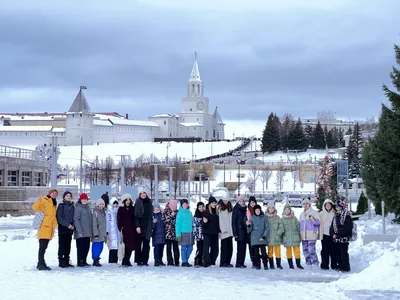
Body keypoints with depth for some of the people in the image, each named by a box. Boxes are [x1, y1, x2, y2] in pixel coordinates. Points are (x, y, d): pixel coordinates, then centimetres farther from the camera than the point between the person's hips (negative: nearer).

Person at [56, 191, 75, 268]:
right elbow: (59, 217, -8)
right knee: (62, 246, -5)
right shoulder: (61, 206, -1)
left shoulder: (72, 206, 14)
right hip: (62, 228, -5)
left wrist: (73, 225, -2)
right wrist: (67, 224, -15)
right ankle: (61, 262, -3)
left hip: (70, 229, 5)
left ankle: (66, 261, 10)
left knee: (68, 246, 7)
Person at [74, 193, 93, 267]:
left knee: (87, 247, 9)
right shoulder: (78, 208, -7)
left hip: (88, 233, 7)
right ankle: (80, 262, 2)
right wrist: (79, 231, -18)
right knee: (81, 247, -4)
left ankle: (84, 261, 17)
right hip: (81, 233, -7)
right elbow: (76, 220, -13)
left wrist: (91, 230, 14)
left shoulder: (88, 208, 15)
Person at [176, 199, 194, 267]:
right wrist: (178, 234, -13)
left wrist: (193, 232, 11)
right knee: (184, 248, -3)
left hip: (190, 233, 6)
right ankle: (184, 262, 5)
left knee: (190, 248, 7)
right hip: (183, 233, -6)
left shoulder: (190, 213, 12)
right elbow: (178, 224, -7)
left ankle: (186, 260, 20)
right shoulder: (180, 213, -5)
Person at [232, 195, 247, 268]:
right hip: (239, 231, -6)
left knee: (243, 248, 6)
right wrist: (235, 233, -13)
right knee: (240, 248, -8)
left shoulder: (245, 209, 14)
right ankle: (238, 264, -4)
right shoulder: (236, 210, -4)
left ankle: (241, 263, 10)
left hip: (244, 231, 6)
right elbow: (233, 222, -7)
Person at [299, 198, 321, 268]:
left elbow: (317, 222, -9)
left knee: (311, 249, -15)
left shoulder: (314, 212, 1)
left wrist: (312, 218, -26)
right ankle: (308, 263, 14)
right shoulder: (302, 214, 21)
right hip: (304, 235, 7)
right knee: (305, 250, 6)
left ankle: (315, 263, -6)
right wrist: (300, 234, 23)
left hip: (312, 235, -7)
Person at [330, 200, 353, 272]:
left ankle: (346, 267, -1)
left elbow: (347, 227, -15)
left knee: (344, 252, -6)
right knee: (338, 253, 10)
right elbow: (332, 226, 15)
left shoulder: (347, 216, -8)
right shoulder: (336, 216, 15)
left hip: (344, 238, -7)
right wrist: (333, 234, -4)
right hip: (336, 239, 7)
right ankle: (341, 266, 18)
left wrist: (338, 234, -17)